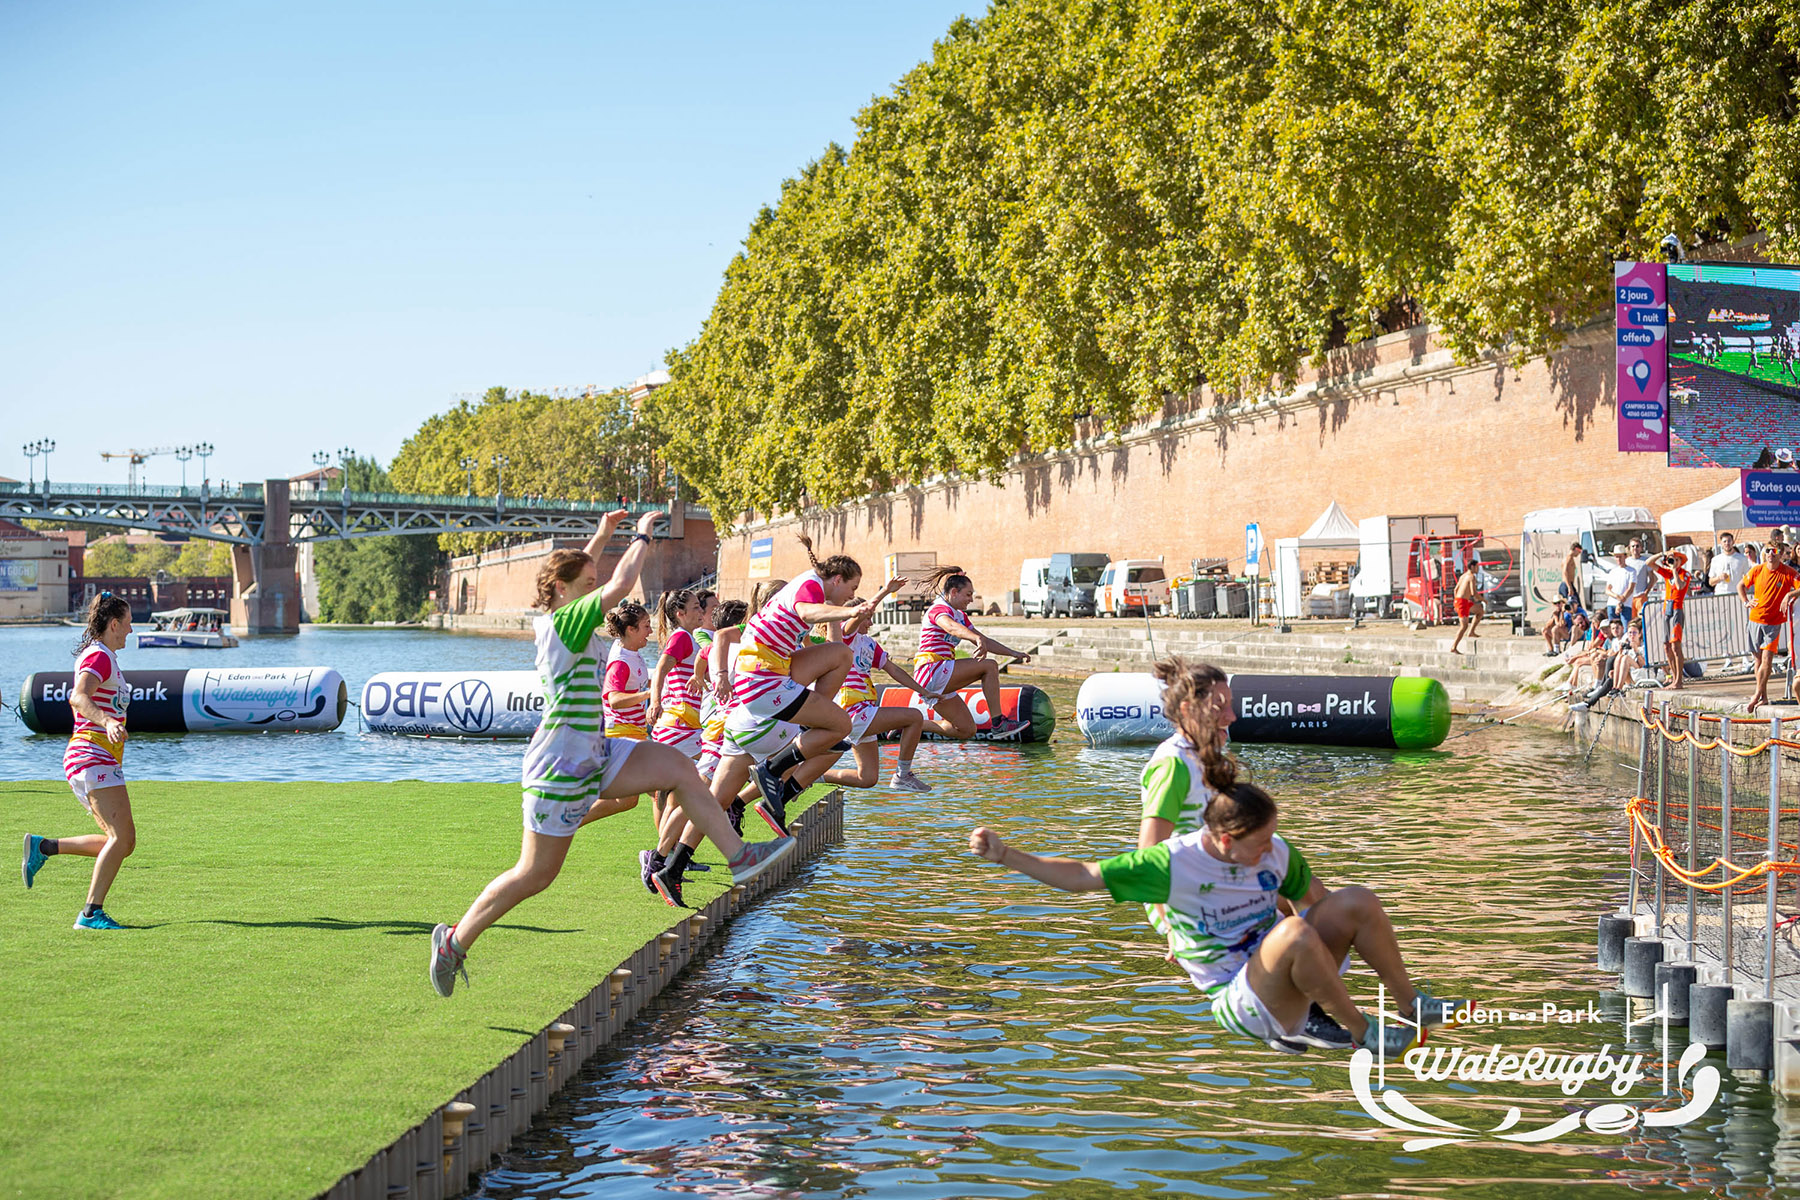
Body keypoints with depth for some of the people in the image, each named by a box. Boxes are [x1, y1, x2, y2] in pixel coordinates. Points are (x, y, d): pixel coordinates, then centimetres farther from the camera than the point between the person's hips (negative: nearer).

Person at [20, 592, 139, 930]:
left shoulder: (104, 657, 21)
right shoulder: (99, 657, -10)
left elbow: (79, 697, 36)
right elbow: (78, 698, -28)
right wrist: (107, 723, -45)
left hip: (102, 763, 10)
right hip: (92, 759, -10)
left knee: (123, 843, 4)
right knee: (122, 837, -18)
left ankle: (43, 847, 9)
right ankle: (91, 912, -19)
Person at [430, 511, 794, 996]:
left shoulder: (551, 620, 8)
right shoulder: (566, 623, -18)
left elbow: (573, 574, 30)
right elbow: (621, 584, -23)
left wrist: (601, 537, 30)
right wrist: (642, 535, -8)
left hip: (591, 753, 10)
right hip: (562, 762, -10)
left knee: (677, 768, 3)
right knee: (535, 875, 0)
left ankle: (738, 857, 6)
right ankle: (455, 940, 13)